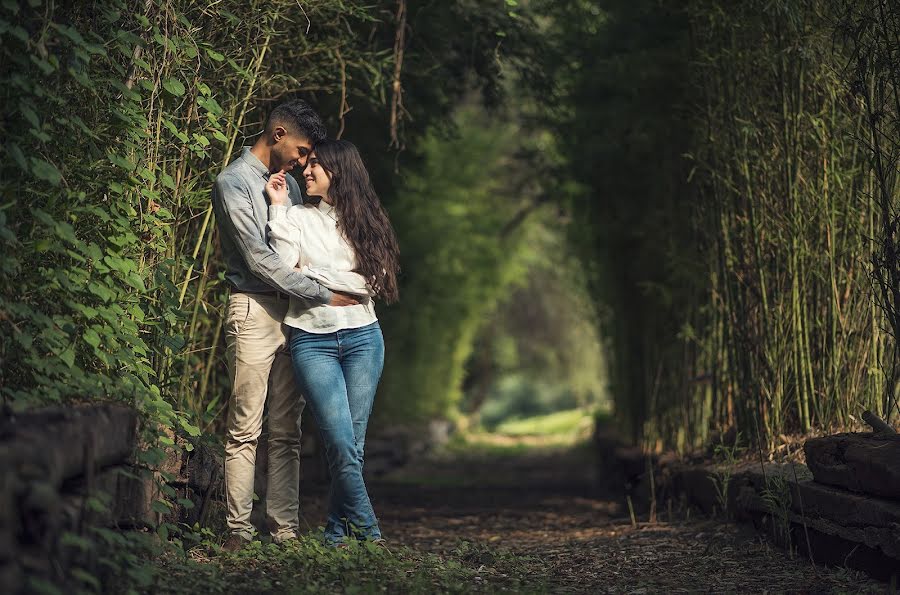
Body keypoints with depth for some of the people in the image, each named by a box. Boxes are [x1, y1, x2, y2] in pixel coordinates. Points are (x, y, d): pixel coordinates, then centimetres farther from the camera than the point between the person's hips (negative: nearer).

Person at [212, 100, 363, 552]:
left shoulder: (287, 182, 18)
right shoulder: (233, 183, -7)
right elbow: (258, 259, -14)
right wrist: (323, 295, -13)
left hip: (293, 312, 7)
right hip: (254, 309, -7)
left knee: (287, 431, 5)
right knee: (245, 430, -6)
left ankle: (284, 527, 6)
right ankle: (238, 529, -3)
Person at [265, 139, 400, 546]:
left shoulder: (362, 220, 11)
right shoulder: (296, 217, 9)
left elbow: (370, 281, -1)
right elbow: (283, 269, -8)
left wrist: (313, 275, -5)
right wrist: (278, 208, -5)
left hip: (362, 337, 1)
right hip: (312, 340, -1)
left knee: (353, 443, 0)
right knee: (341, 444, -12)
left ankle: (337, 531, 12)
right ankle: (368, 532, -4)